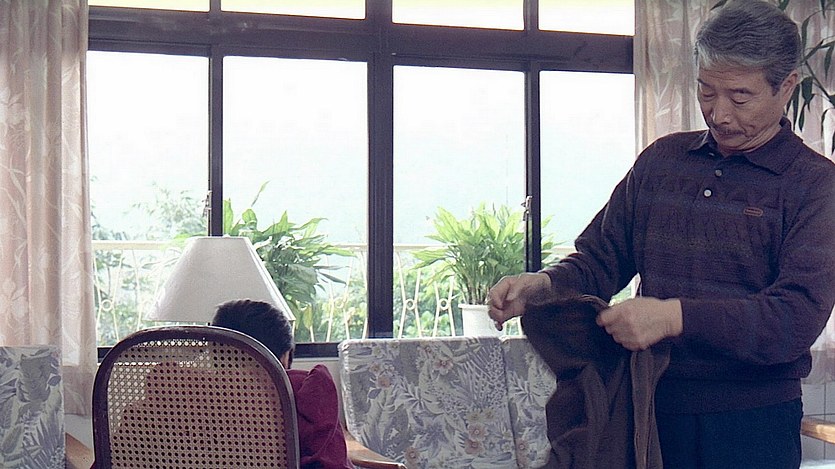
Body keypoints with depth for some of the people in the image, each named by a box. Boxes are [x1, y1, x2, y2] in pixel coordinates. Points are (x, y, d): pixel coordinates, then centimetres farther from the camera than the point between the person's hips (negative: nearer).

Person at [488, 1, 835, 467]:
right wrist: (543, 285, -9)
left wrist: (676, 316, -29)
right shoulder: (662, 159, 10)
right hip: (653, 411, 4)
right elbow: (601, 258, 13)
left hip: (753, 427, -3)